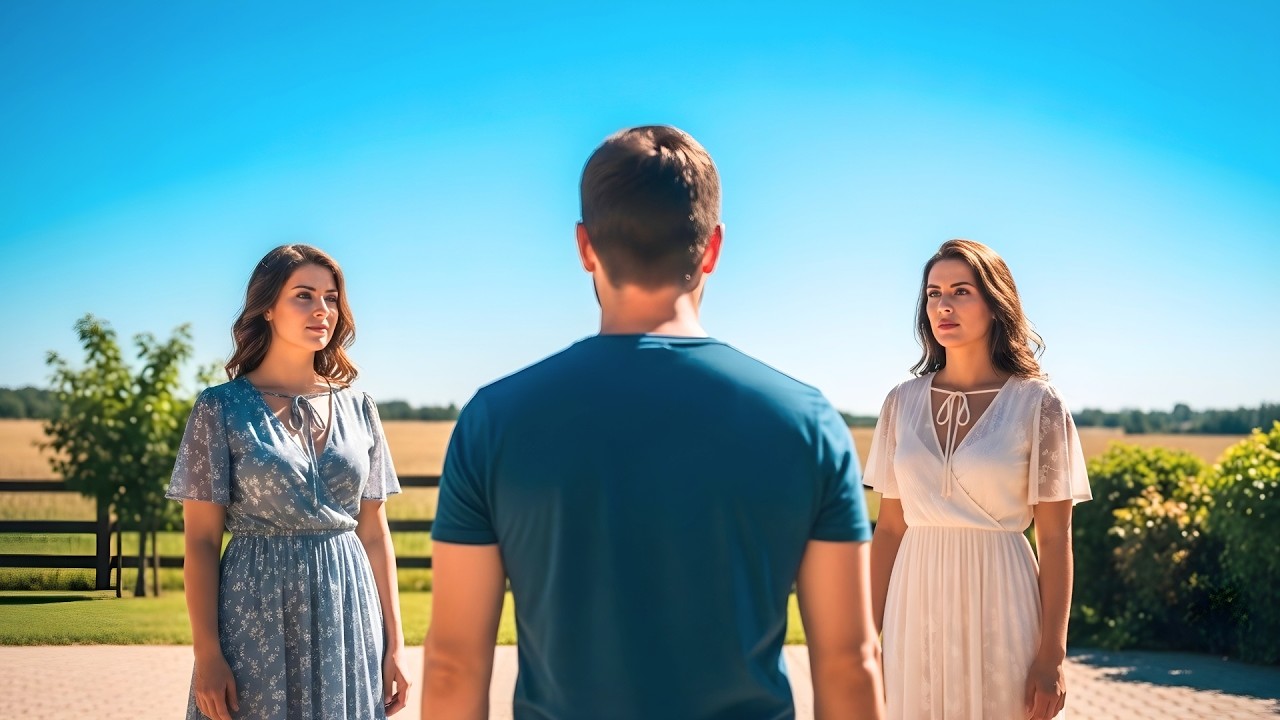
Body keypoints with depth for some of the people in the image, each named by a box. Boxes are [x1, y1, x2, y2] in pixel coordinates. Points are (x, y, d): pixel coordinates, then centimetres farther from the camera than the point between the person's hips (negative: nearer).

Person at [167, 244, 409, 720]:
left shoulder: (358, 409, 6)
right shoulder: (221, 409, -4)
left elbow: (374, 531, 9)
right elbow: (201, 541, -5)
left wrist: (394, 642, 5)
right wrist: (206, 653, -12)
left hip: (347, 615, 3)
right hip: (257, 617, -3)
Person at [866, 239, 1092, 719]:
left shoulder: (1037, 403, -5)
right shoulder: (904, 402, 4)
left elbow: (1055, 538, -6)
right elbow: (890, 526, 7)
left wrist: (1052, 656, -10)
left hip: (998, 604, -3)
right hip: (919, 607, 3)